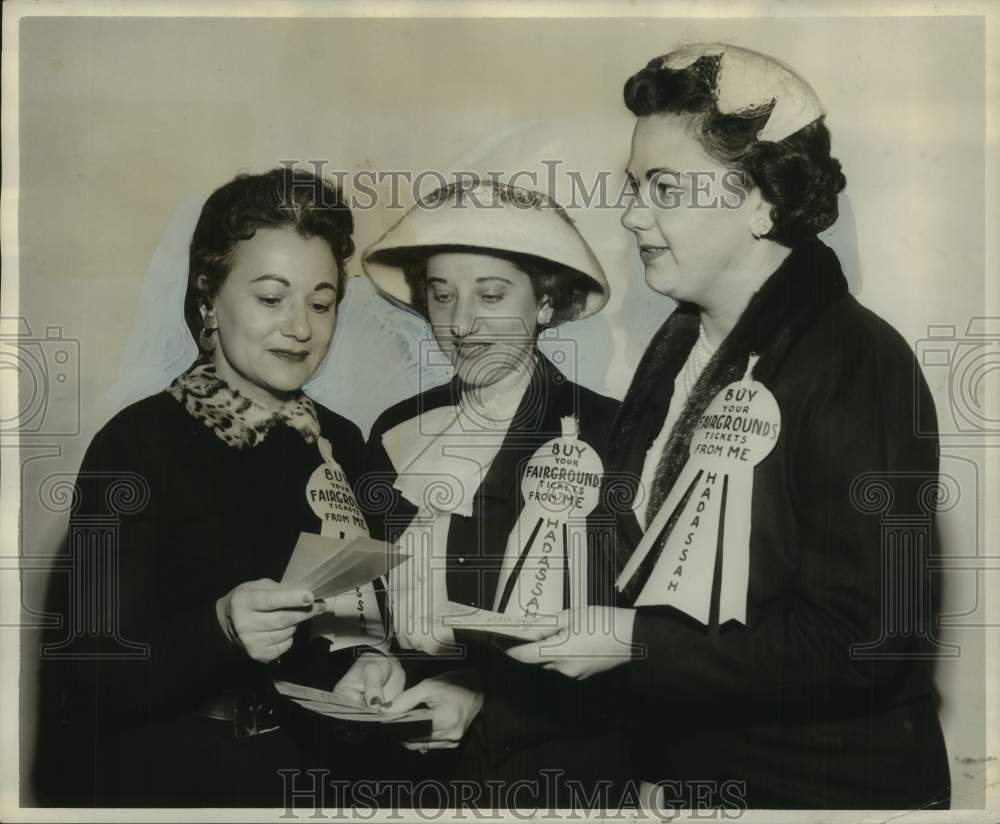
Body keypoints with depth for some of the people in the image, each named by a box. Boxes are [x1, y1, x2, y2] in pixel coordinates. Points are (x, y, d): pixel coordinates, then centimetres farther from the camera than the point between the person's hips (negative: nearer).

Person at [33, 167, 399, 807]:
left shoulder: (342, 443, 4)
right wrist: (220, 629, -31)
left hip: (304, 752, 4)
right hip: (155, 765, -3)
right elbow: (95, 677, -13)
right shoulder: (136, 444, -10)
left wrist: (372, 659, -12)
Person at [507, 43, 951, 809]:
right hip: (682, 765, 7)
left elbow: (864, 643, -23)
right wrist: (566, 605, -5)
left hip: (830, 782, -7)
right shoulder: (679, 345, 5)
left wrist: (637, 646, -22)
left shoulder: (858, 366, -19)